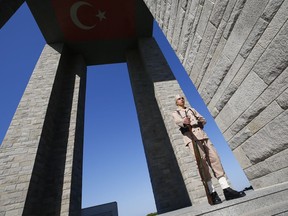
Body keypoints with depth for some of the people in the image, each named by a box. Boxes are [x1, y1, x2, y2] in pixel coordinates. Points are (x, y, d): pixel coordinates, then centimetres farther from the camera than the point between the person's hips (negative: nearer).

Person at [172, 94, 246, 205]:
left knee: (214, 157, -9)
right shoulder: (175, 113, 14)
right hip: (190, 135, -4)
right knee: (202, 160, -18)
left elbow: (203, 119, 19)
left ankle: (226, 189, -9)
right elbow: (178, 121, -10)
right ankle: (212, 193, -16)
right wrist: (184, 121, -35)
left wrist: (201, 120, -8)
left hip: (201, 134, 5)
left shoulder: (192, 109, 29)